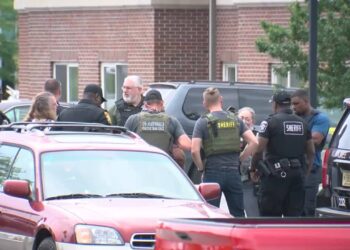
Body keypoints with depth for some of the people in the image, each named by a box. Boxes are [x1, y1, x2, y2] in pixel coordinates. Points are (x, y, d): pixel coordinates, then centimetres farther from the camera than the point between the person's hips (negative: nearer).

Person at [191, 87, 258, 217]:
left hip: (213, 173, -3)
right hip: (233, 172, 3)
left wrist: (201, 168, 2)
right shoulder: (235, 120, 7)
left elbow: (194, 150, -13)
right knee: (238, 215, 11)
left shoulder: (203, 122, -4)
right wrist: (239, 159, 8)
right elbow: (254, 142, 0)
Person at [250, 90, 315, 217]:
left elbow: (258, 149, -10)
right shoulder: (302, 123, 11)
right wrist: (307, 171, 22)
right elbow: (311, 152, 13)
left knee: (269, 216, 0)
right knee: (294, 215, 7)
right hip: (297, 175, 5)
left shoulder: (270, 122, -7)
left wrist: (253, 169, 3)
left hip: (275, 174, -5)